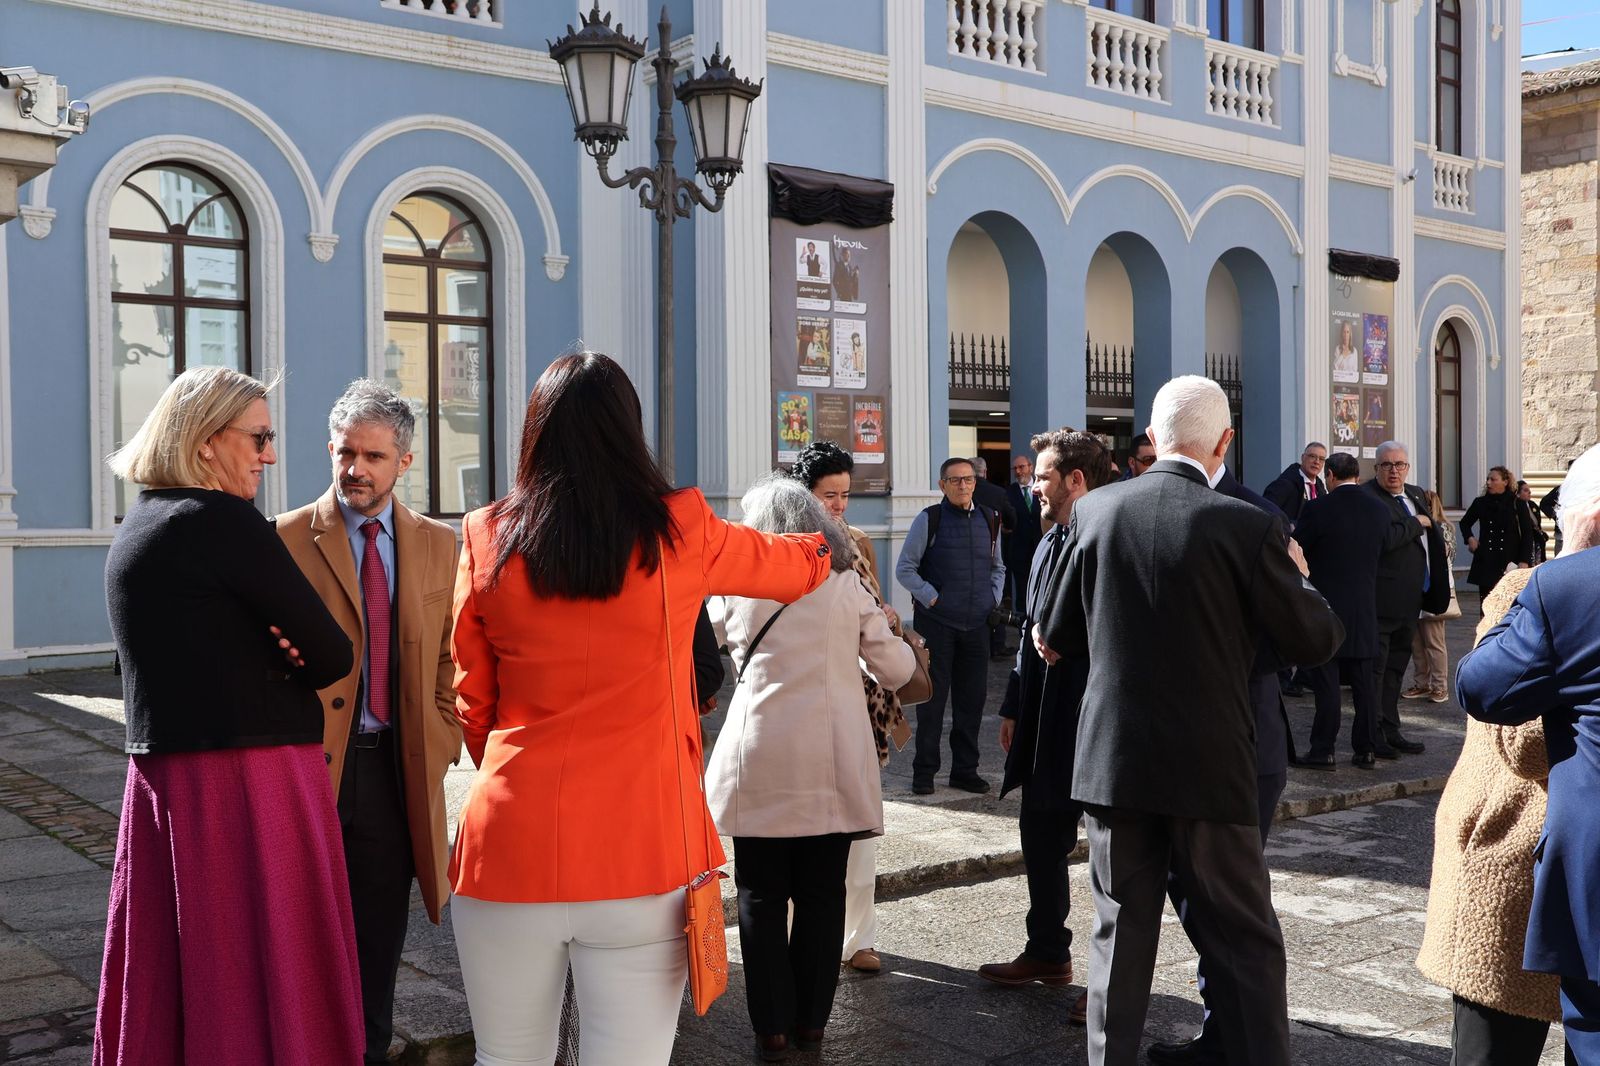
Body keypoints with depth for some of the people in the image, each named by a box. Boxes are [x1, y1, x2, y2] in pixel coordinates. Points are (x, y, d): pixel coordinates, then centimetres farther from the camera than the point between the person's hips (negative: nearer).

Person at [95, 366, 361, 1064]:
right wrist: (290, 662, 6)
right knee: (268, 978, 1)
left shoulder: (136, 528, 14)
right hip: (250, 781, -9)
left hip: (161, 783, 9)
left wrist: (277, 657, -2)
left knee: (172, 984, 15)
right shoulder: (223, 520, -13)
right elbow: (333, 655, -13)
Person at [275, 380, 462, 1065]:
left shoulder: (438, 545, 7)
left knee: (379, 935, 12)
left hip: (399, 768, 3)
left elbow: (451, 656, 11)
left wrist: (441, 744, 2)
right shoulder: (287, 538, -3)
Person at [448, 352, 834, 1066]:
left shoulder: (486, 537, 1)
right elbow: (788, 567, 20)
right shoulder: (680, 530, -1)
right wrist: (825, 546, 43)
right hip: (643, 844, -1)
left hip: (510, 844, 2)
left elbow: (471, 700, 12)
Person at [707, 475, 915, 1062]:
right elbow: (896, 670, 5)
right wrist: (886, 638, 25)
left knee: (762, 897, 9)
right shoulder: (846, 584, 3)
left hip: (759, 764, 0)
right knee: (822, 894, 10)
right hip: (831, 765, 1)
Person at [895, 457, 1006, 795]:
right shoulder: (929, 519, -5)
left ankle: (965, 770, 20)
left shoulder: (989, 520, 9)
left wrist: (993, 599, 8)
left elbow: (998, 567, 22)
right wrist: (932, 599, -10)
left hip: (977, 624, 4)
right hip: (936, 622, -4)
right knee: (932, 698, 0)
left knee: (972, 699, 9)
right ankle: (924, 772, 10)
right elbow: (904, 568, -3)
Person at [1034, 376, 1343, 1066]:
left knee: (1121, 937, 13)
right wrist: (1296, 576, 16)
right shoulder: (1249, 527, -12)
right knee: (1246, 943, 10)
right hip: (1208, 769, -3)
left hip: (1112, 763, 3)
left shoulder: (1094, 511, -2)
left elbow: (1055, 640, 8)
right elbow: (1316, 642, -2)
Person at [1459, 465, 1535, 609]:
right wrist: (1469, 538, 4)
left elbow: (1527, 534, 1)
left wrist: (1524, 561, -6)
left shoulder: (1516, 504, -1)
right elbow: (1465, 523, 24)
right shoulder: (1480, 503, 6)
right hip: (1486, 561, 2)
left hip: (1510, 561, -2)